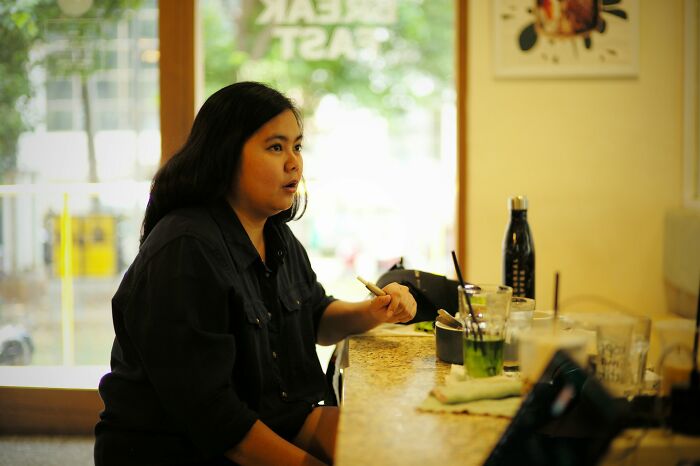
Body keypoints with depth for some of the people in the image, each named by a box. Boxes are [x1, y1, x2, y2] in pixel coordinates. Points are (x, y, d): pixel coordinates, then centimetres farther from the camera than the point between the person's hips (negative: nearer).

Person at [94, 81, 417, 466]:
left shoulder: (277, 236, 8)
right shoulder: (183, 252, -23)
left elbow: (314, 319, 23)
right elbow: (206, 409, -25)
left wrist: (372, 313, 2)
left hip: (275, 424, 9)